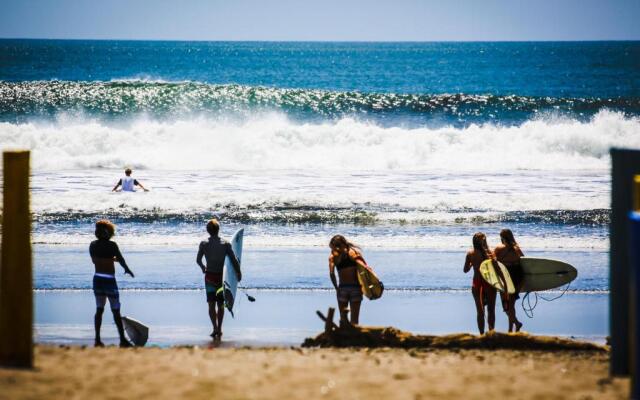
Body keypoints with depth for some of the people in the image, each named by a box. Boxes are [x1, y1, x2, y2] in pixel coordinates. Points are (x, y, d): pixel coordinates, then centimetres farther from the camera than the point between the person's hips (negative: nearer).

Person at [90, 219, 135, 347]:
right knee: (116, 311, 1)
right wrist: (127, 269, 12)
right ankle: (122, 339, 0)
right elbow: (120, 259, -7)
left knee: (99, 309, 13)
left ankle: (97, 339, 7)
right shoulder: (112, 245, -10)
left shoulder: (93, 245, 4)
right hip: (109, 280, -5)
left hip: (97, 279, 5)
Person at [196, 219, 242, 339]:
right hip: (222, 275, 1)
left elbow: (198, 260, 3)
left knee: (211, 304, -2)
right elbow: (234, 260, -8)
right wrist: (238, 273, 2)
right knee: (221, 304, 14)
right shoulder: (225, 244, -3)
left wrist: (203, 267, 24)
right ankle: (219, 329, 17)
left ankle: (215, 328, -18)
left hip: (210, 276, -1)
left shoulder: (204, 244, -4)